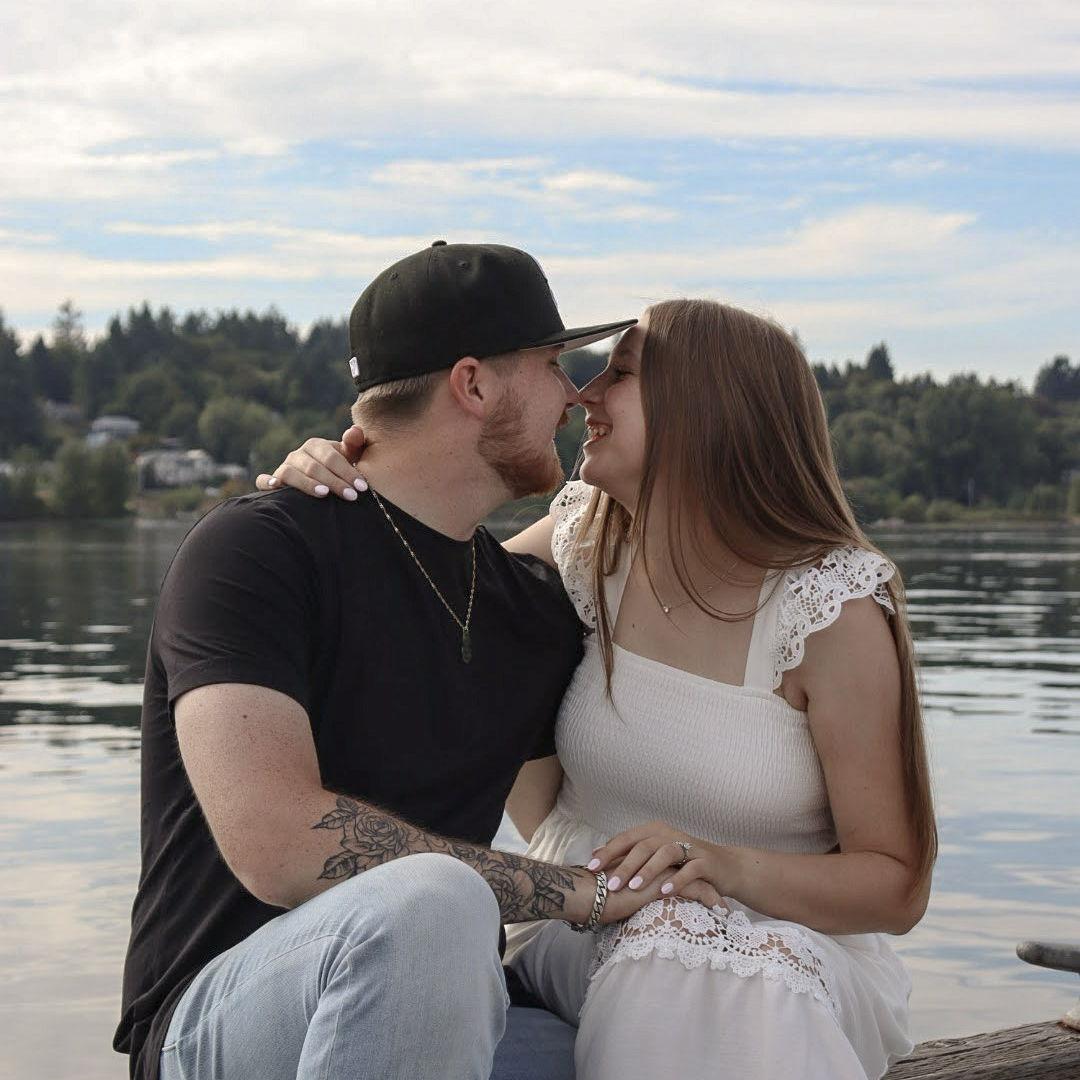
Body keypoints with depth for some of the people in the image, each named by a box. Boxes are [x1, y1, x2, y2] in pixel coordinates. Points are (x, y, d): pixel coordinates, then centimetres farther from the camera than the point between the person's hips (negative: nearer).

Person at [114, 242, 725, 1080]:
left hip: (434, 1013, 5)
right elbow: (276, 845, -23)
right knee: (427, 903, -37)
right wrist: (578, 891, -18)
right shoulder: (258, 548, -10)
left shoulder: (538, 610, 11)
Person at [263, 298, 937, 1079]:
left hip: (789, 943, -4)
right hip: (575, 933, 4)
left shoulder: (835, 611, -14)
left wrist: (726, 866, -29)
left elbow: (898, 884, -11)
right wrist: (336, 488, -4)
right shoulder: (586, 546, -2)